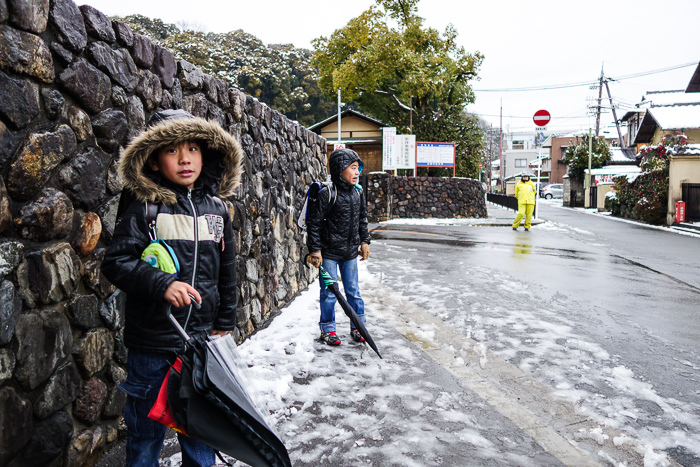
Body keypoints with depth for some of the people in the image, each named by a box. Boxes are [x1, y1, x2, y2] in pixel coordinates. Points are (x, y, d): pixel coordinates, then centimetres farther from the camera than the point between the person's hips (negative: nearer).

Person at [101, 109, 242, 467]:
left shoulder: (216, 209, 3)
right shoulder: (144, 209, -9)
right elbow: (115, 262, -13)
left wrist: (224, 323, 11)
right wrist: (161, 284, -27)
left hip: (202, 341, 4)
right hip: (152, 345, -3)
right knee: (146, 428, 13)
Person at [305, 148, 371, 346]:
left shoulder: (358, 193, 4)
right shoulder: (327, 194, -16)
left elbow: (362, 219, 17)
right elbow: (314, 222, -13)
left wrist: (364, 241, 16)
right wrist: (315, 250, -14)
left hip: (350, 252, 6)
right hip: (329, 253, -5)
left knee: (353, 290, 14)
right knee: (329, 292, 5)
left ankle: (357, 326, 28)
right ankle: (328, 329, 20)